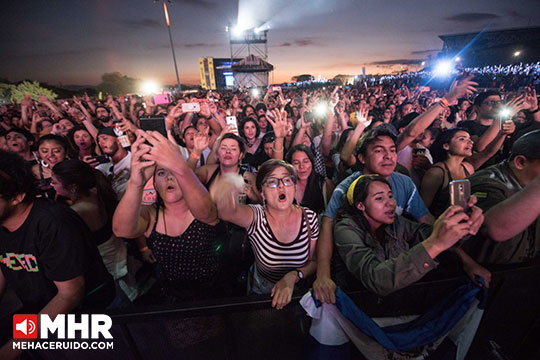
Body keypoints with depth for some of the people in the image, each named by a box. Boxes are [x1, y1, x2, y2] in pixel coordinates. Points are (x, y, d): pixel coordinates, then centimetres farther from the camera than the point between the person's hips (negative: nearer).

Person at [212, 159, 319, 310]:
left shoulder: (309, 217, -12)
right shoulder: (256, 218, -19)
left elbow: (314, 261, -3)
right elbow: (228, 210, -42)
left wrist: (293, 276, -21)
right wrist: (226, 186, -64)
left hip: (298, 289, 1)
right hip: (261, 290, -1)